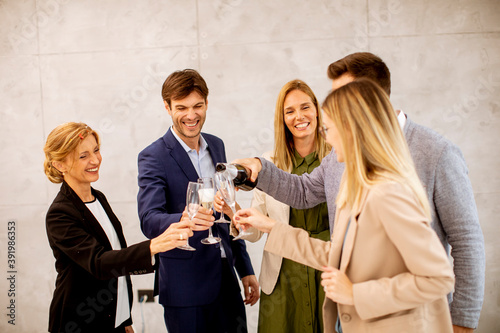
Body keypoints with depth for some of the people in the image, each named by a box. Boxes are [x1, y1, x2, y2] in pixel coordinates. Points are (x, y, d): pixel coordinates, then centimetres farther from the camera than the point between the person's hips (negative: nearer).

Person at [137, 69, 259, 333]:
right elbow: (149, 220, -22)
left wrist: (245, 269, 16)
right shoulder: (153, 157, -11)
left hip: (226, 278, 6)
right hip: (185, 286, -6)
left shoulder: (216, 145, 8)